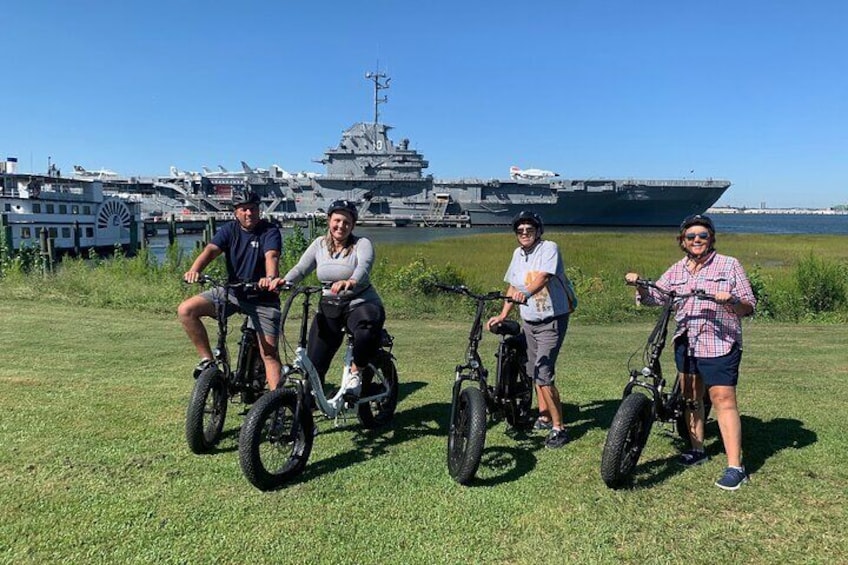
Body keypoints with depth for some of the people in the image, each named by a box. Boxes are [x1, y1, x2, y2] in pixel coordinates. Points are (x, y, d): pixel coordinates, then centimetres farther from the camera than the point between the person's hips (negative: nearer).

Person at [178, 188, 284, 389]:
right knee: (186, 310, -12)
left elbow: (271, 256, -30)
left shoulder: (270, 231, -11)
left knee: (269, 354, -8)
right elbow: (211, 250, -17)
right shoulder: (230, 229, -1)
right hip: (231, 291, 4)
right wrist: (194, 270, -38)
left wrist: (271, 278, -53)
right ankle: (207, 360, -1)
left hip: (262, 298, -4)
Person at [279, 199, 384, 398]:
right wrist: (284, 281, -25)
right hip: (329, 308, 4)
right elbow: (301, 268, -4)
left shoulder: (362, 244, -6)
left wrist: (351, 282, -49)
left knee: (368, 331, -38)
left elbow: (364, 266, -26)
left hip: (360, 304, -3)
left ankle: (355, 373, -11)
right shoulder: (320, 244, 6)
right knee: (314, 364, -2)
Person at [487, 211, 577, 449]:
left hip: (551, 321, -8)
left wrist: (527, 293, -51)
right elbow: (513, 286, 14)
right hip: (528, 321, 8)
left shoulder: (549, 248, -15)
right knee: (535, 371, 18)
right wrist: (503, 315, 7)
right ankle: (544, 417, 36)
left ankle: (558, 428, -3)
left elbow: (543, 276, -33)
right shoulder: (518, 254, 7)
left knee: (543, 374, -14)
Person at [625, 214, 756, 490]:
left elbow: (749, 306, -2)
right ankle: (697, 449, 30)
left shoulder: (729, 265, 0)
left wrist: (733, 301, -24)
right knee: (691, 397, 14)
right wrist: (639, 285, -9)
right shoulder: (676, 270, 13)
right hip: (686, 343, 5)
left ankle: (735, 467, -5)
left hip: (719, 344, -5)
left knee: (723, 400, -9)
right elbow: (653, 297, 11)